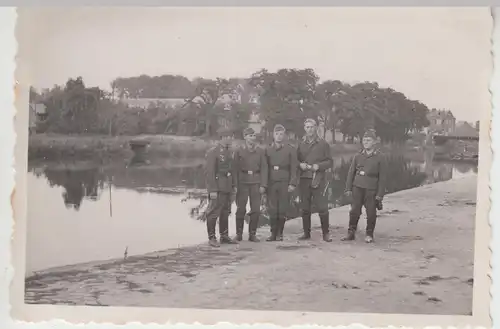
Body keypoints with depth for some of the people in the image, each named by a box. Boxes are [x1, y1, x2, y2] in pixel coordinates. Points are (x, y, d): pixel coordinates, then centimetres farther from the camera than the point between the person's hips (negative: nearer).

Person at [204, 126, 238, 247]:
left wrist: (234, 185, 15)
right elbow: (210, 172, -17)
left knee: (225, 212, 12)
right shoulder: (212, 152, -14)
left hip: (227, 186, 8)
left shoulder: (228, 151, 11)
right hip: (217, 186, -8)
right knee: (213, 213, -3)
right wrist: (212, 190, -20)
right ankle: (212, 238, 4)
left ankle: (224, 236, 21)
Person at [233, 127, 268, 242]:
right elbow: (236, 170, 3)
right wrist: (236, 185, -4)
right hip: (243, 183, -1)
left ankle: (252, 234, 11)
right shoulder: (239, 152, 5)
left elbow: (264, 169, 4)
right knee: (241, 210, 0)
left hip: (256, 183, 1)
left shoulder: (260, 152, 7)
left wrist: (263, 185, -4)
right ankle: (239, 234, 12)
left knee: (256, 210, 0)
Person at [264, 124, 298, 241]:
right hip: (271, 183, 1)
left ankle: (280, 233, 8)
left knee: (282, 209, -1)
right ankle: (273, 233, 4)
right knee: (272, 209, -3)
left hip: (284, 183, -1)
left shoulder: (290, 150, 5)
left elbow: (294, 168, 1)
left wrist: (292, 183, -8)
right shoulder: (268, 150, 11)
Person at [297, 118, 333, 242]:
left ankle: (326, 233, 3)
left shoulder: (323, 144, 5)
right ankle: (306, 233, 16)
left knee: (322, 207, -6)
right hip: (304, 179, 3)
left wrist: (319, 166, -12)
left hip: (319, 179, -3)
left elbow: (330, 162, 4)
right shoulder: (301, 144, 13)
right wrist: (300, 165, -5)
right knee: (305, 208, 5)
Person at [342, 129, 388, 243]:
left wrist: (380, 194, -8)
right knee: (354, 211, 3)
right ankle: (351, 233, 13)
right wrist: (348, 188, 5)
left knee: (371, 213, 3)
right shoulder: (358, 156, 9)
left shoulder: (380, 157, -2)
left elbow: (382, 177, -3)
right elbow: (351, 172, 11)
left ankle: (369, 235, 17)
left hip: (371, 189, -3)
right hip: (357, 187, 3)